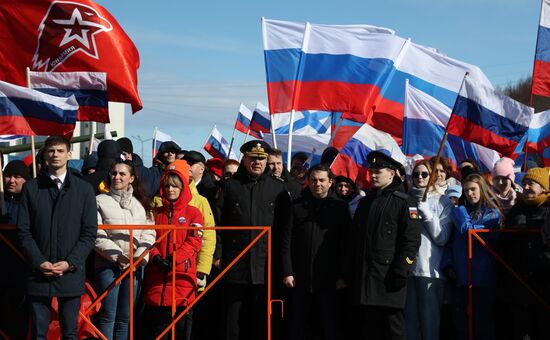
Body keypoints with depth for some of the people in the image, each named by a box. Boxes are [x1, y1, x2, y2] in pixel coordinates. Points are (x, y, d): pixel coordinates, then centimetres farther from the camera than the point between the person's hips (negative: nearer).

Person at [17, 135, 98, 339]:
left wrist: (70, 263, -10)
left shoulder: (84, 189, 4)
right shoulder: (31, 188, 6)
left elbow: (90, 232, 1)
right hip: (38, 273, 1)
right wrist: (39, 262, -10)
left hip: (71, 273, 0)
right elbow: (23, 230, 3)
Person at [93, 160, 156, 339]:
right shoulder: (100, 201, 1)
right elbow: (97, 236, -6)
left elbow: (149, 233, 6)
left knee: (125, 317, 7)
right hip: (108, 265, -3)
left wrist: (139, 257, -8)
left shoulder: (141, 203, 13)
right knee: (108, 315, -4)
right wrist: (118, 256, -11)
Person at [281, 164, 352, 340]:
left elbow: (346, 244, 2)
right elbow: (286, 241, 3)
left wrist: (342, 276, -5)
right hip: (300, 278, 1)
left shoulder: (340, 207, 5)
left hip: (329, 278, -1)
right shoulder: (297, 206, 7)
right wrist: (287, 272, -5)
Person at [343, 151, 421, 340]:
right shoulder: (365, 203, 19)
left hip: (388, 279, -6)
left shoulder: (404, 202, -2)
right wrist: (348, 274, 16)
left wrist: (400, 273, -16)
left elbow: (412, 240, -9)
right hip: (363, 280, 6)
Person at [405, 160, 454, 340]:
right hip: (408, 266, 3)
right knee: (410, 319, 8)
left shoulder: (443, 202, 3)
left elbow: (442, 238, -6)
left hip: (430, 269, -3)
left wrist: (424, 209, -10)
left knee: (429, 321, 0)